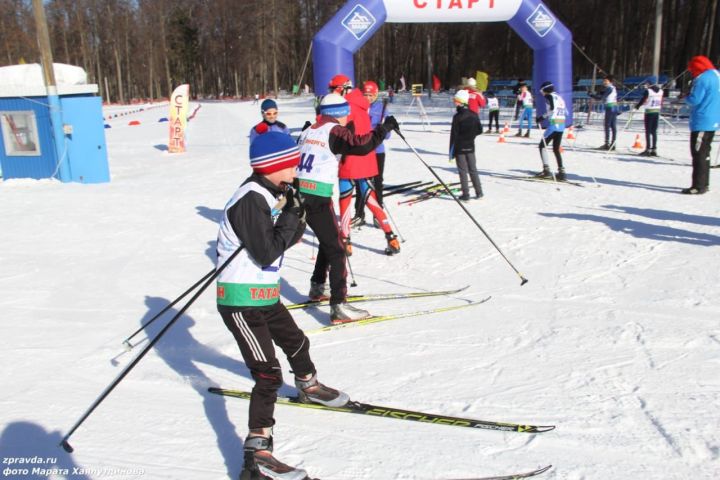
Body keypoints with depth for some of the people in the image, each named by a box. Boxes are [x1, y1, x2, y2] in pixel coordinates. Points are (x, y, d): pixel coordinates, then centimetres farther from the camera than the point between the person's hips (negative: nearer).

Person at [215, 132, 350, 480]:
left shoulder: (271, 193, 6)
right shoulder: (250, 200, -23)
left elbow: (291, 238, 9)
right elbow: (267, 253, -26)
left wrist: (294, 212, -9)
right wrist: (290, 214, -19)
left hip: (266, 294, 10)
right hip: (241, 302, -10)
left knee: (296, 342, 29)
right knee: (268, 375, -12)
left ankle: (308, 386, 57)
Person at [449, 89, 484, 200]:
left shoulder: (457, 116, -14)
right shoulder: (473, 115, 1)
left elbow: (453, 135, -13)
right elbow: (480, 130, 6)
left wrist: (451, 152, -9)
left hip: (459, 148, -5)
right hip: (470, 147, 5)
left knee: (463, 171, 1)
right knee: (473, 170, 14)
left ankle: (466, 195, 2)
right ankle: (479, 192, 17)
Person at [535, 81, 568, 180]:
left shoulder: (549, 96, -4)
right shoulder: (559, 97, 19)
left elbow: (552, 109, -18)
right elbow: (565, 112, 16)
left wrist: (542, 117, -12)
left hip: (553, 125, -8)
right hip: (562, 126, 8)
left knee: (542, 146, 0)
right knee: (556, 149, 14)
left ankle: (546, 170, -11)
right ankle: (561, 173, 9)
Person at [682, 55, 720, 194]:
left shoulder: (703, 78, -16)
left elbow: (694, 100, -18)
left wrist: (686, 97, 2)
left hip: (701, 123, -10)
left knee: (698, 154, -7)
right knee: (704, 153, 17)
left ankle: (698, 186, -7)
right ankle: (704, 183, 23)